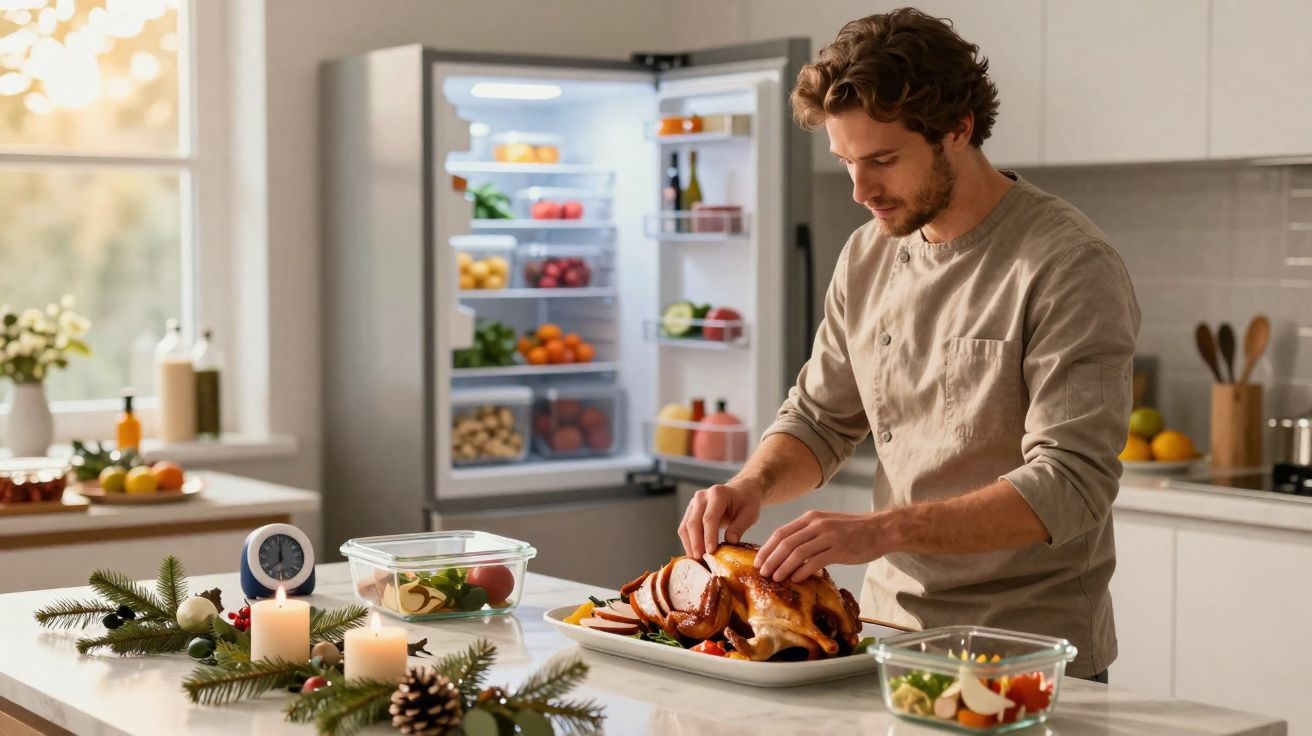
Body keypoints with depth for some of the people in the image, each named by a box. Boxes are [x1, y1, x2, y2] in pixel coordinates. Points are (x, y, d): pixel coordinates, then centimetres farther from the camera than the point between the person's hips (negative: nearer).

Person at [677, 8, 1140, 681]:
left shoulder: (1070, 266, -14)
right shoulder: (866, 258, 6)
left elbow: (1068, 486, -22)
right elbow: (820, 419, 15)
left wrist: (881, 529, -30)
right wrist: (753, 484, -7)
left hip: (1030, 654, -5)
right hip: (889, 629, 5)